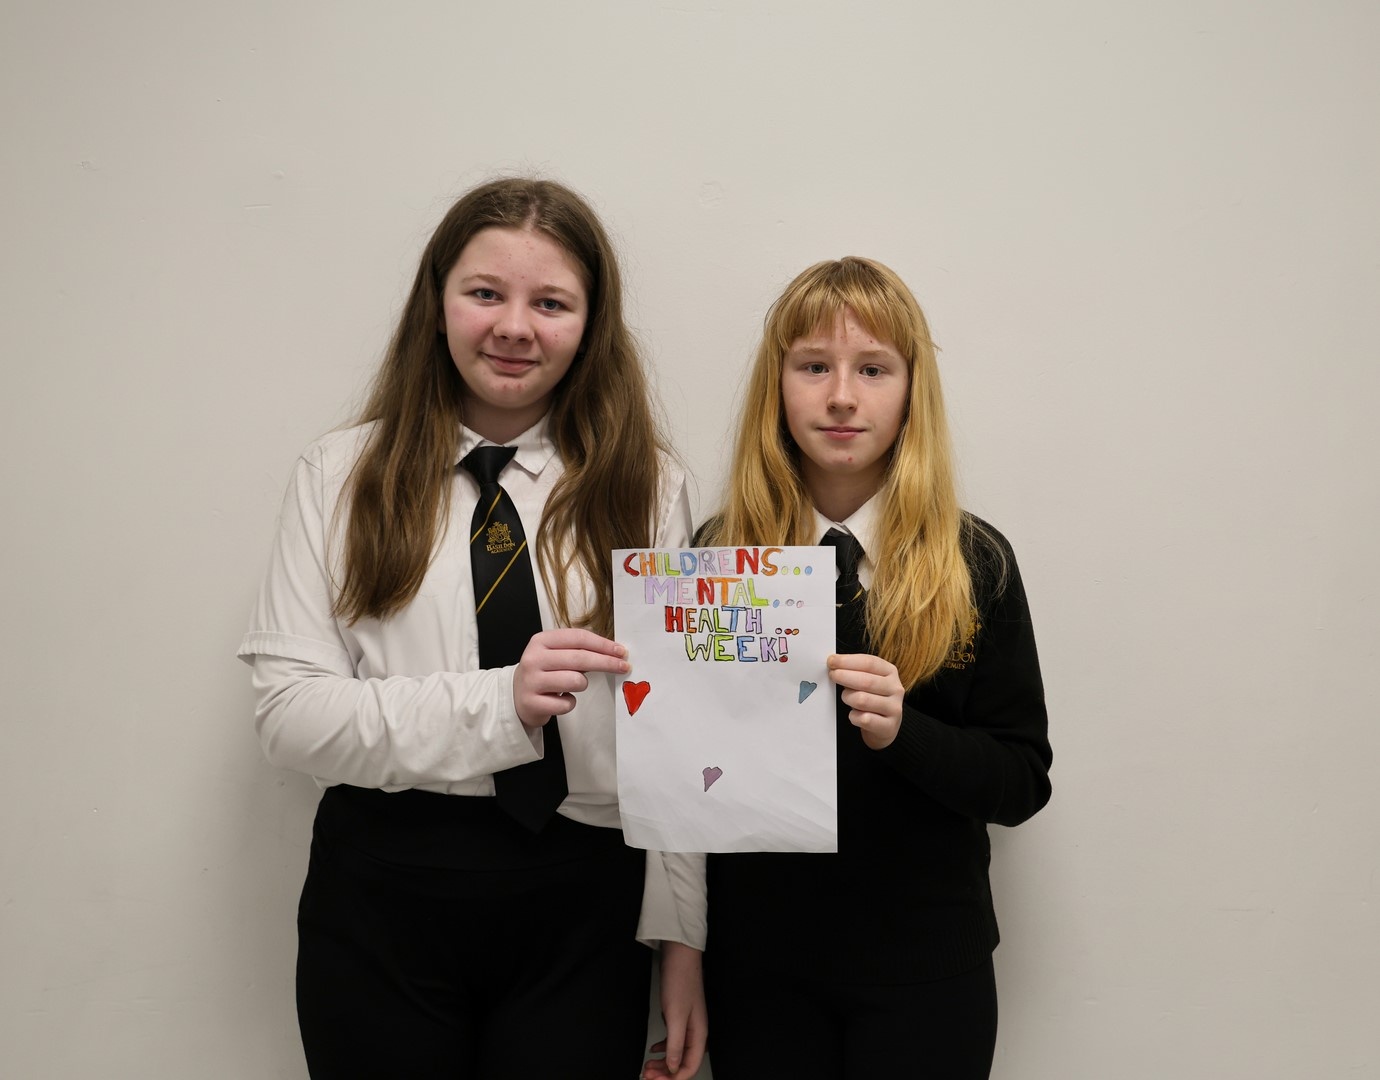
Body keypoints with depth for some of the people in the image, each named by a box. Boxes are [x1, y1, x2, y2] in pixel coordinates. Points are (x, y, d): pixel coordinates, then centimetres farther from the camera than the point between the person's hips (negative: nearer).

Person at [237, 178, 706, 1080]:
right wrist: (496, 702, -21)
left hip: (585, 906, 0)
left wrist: (682, 935, -3)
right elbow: (289, 712, -8)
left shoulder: (645, 487, 1)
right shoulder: (342, 475, 0)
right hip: (383, 900, 0)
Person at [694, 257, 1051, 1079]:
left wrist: (900, 729, -22)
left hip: (923, 961, -1)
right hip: (755, 956, 1)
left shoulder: (975, 561, -5)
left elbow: (1023, 781, -5)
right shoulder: (719, 551, -2)